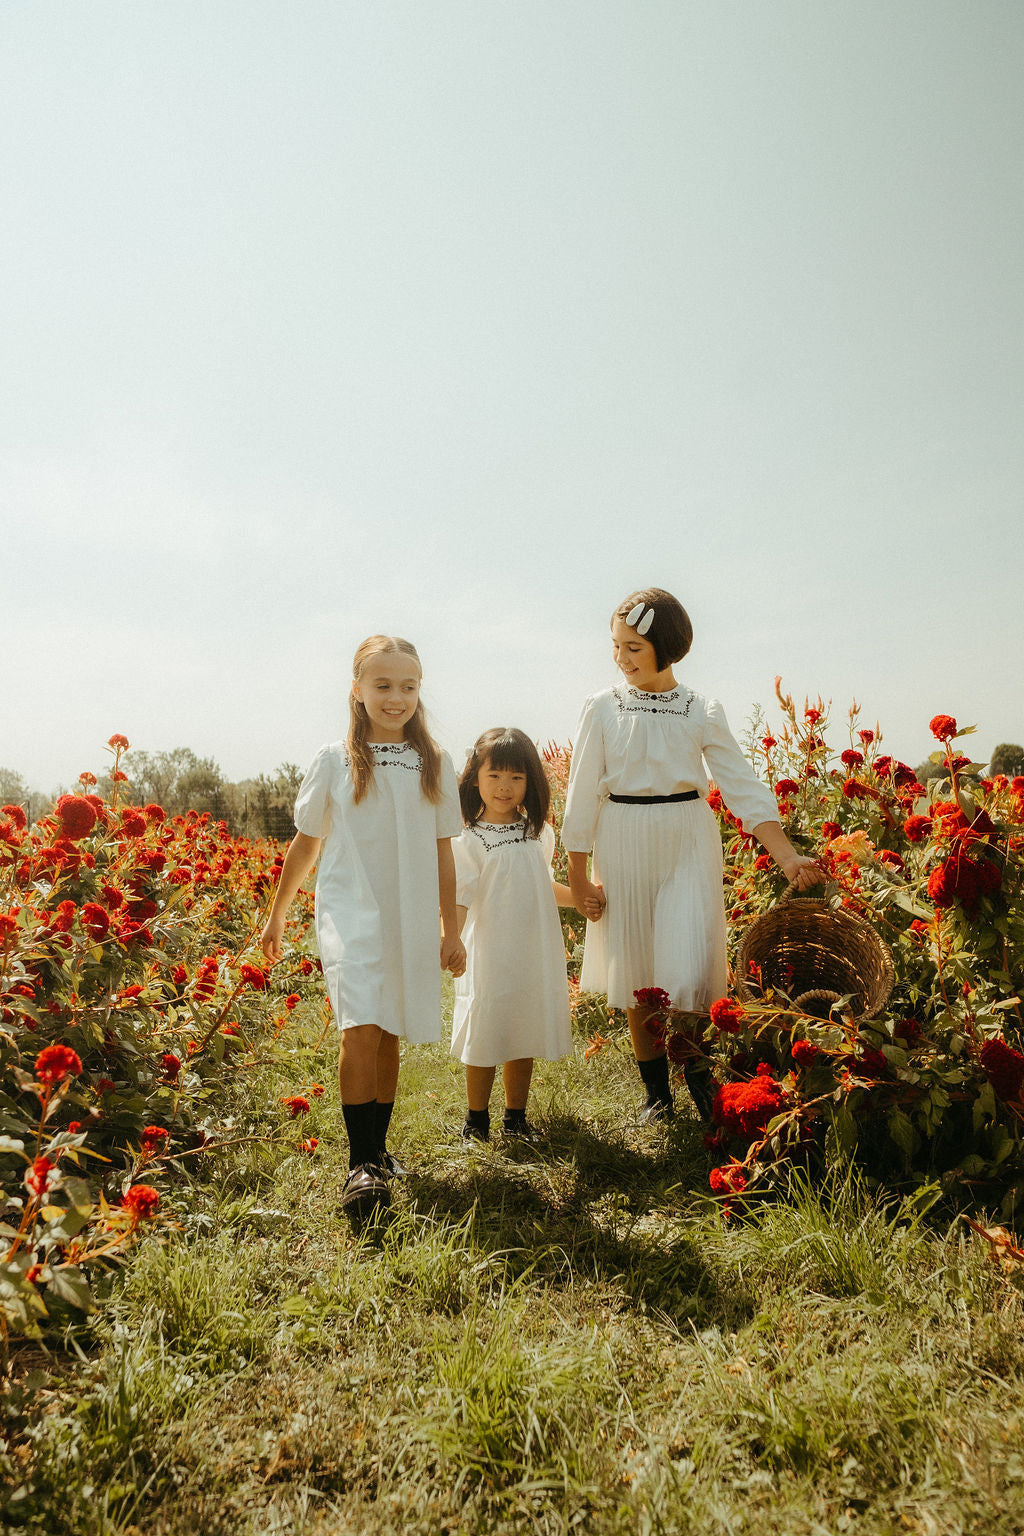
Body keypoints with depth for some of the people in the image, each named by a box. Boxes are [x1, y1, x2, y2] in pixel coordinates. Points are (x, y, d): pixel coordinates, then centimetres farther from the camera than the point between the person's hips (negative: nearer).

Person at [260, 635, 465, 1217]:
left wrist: (452, 929, 8)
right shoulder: (335, 760, -1)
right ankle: (361, 1163, -5)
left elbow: (442, 851, 8)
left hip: (412, 920, 3)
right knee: (361, 1030, -15)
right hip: (351, 913, -2)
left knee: (390, 1036, 10)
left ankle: (378, 1148, 26)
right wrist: (277, 915, 14)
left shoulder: (434, 762, 4)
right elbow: (306, 842, 9)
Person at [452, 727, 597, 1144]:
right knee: (483, 1038, 5)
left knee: (525, 1036, 14)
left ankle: (516, 1117, 31)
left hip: (535, 954, 5)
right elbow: (458, 902, -15)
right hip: (488, 956, -4)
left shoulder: (540, 834, 6)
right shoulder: (468, 841, -10)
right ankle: (476, 1119, 25)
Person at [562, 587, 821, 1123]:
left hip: (688, 843, -1)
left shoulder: (702, 711, -2)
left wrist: (787, 856, -14)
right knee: (634, 973, 8)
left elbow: (743, 787, -4)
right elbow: (583, 794, 1)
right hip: (623, 846, 1)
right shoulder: (603, 708, -2)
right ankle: (655, 1088, 28)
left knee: (688, 972, -8)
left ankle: (699, 1072, 20)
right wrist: (578, 876, 1)